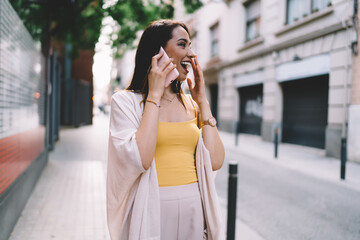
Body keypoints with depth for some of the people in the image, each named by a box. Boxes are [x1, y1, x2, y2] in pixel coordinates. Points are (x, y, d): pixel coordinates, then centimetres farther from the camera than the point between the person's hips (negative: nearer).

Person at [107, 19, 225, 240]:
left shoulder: (191, 104, 7)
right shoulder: (126, 101, -6)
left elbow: (216, 162, -3)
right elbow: (139, 161, -22)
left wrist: (202, 101, -1)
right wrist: (155, 95, -16)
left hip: (194, 210, 5)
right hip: (152, 213, -4)